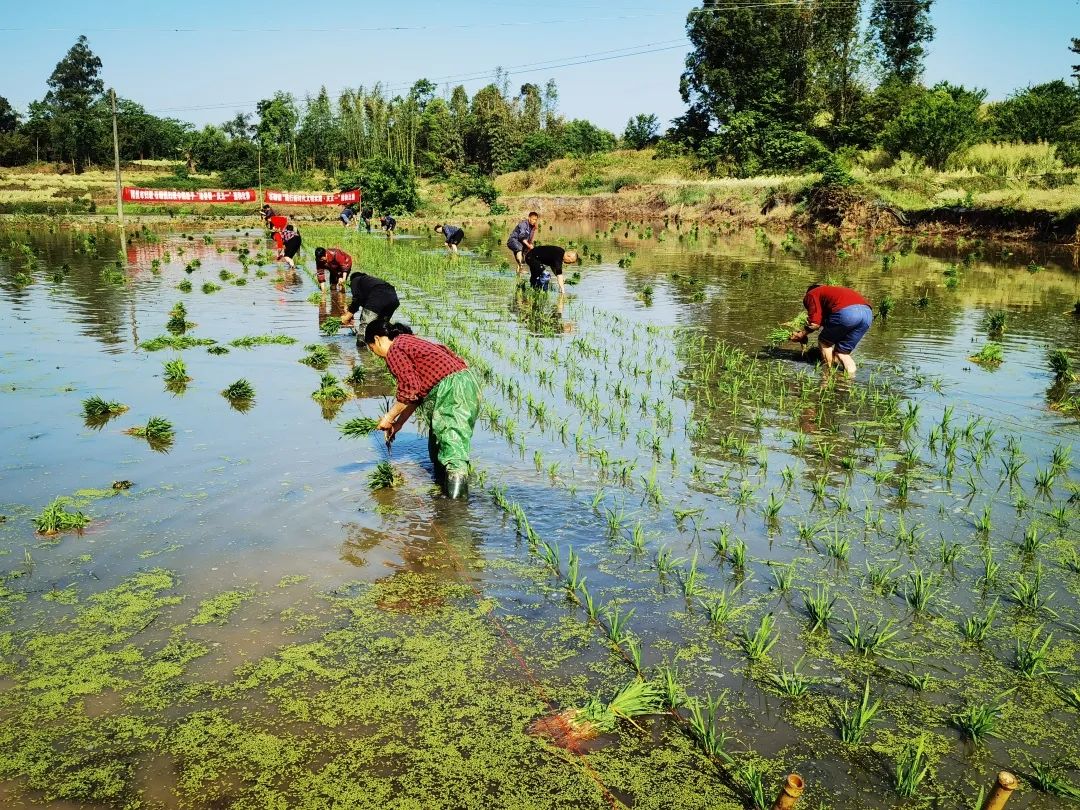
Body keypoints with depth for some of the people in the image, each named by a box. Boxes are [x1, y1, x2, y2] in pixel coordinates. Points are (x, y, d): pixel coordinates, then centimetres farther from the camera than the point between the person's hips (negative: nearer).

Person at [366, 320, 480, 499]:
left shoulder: (394, 351, -2)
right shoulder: (409, 342, 28)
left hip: (450, 389, -10)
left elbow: (410, 389, -12)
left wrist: (389, 417, 0)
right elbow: (416, 391, 30)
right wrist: (398, 423, 30)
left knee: (451, 437, -18)